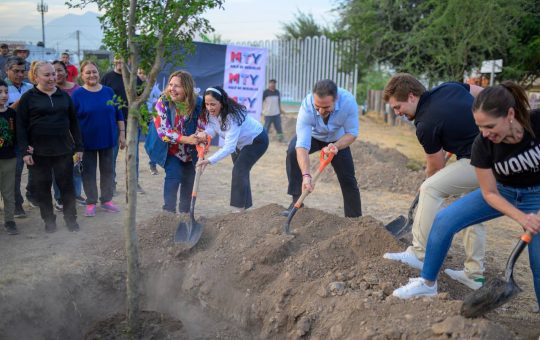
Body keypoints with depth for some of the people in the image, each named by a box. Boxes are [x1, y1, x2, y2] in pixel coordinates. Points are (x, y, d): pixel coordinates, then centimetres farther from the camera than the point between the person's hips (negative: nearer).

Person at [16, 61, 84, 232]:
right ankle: (49, 220, 20)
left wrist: (78, 147, 6)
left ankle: (71, 218, 19)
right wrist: (25, 151, -10)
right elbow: (21, 126, -4)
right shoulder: (28, 97, -2)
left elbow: (74, 123, 11)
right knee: (43, 187, 6)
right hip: (38, 152, -2)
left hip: (63, 149, 2)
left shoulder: (64, 96, 8)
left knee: (67, 185, 5)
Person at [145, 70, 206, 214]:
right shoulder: (163, 102, -23)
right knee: (173, 175, -18)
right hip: (170, 149, -3)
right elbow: (163, 131, -26)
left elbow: (203, 127, -13)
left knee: (189, 179, 10)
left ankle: (185, 212, 27)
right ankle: (169, 211, -8)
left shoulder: (198, 103, -19)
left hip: (190, 150, 3)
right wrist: (186, 139, -37)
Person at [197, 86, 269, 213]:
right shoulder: (211, 112, -17)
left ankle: (239, 209, -16)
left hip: (256, 140, -8)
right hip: (240, 142, 9)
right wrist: (205, 133, -42)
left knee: (239, 170, -19)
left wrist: (210, 160, -51)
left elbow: (229, 146, -44)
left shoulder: (232, 116, -40)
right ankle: (246, 206, 28)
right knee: (241, 172, 14)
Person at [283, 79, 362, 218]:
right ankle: (296, 200, -20)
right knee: (292, 152, -30)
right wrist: (306, 175, -57)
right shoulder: (306, 107, -39)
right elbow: (302, 145, -45)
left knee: (348, 180, -1)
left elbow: (352, 133, -25)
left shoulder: (348, 100, -36)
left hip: (338, 140, 1)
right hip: (312, 136, -1)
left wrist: (336, 146, -44)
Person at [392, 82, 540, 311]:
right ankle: (427, 283, 5)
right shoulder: (482, 144, -26)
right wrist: (521, 218, -27)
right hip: (501, 192, 2)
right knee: (444, 220, -11)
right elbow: (490, 193, -15)